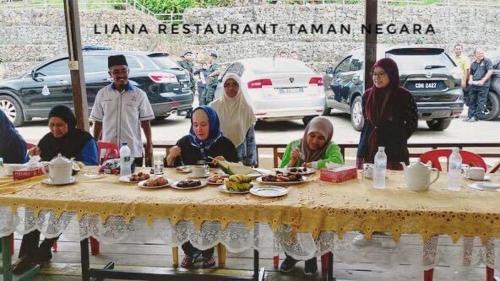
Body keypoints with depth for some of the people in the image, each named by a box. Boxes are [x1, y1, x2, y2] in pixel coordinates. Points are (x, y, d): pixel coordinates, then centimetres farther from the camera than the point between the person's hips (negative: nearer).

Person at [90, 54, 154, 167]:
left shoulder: (139, 94, -1)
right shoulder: (102, 94, 4)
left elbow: (145, 122, 2)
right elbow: (98, 122, 9)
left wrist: (149, 146, 0)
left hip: (133, 152, -1)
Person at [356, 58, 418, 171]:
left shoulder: (404, 96, -6)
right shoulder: (367, 95, 6)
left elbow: (412, 123, 5)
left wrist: (397, 139, 5)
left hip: (394, 154, -3)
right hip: (369, 153, 4)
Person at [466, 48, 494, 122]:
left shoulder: (487, 61, 2)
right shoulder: (473, 64, 20)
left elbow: (490, 71, -7)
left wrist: (482, 81, -13)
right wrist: (470, 80, 6)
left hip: (483, 85, -6)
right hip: (473, 85, 6)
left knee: (481, 102, -6)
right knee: (472, 101, 7)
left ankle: (476, 116, -5)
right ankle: (470, 116, 11)